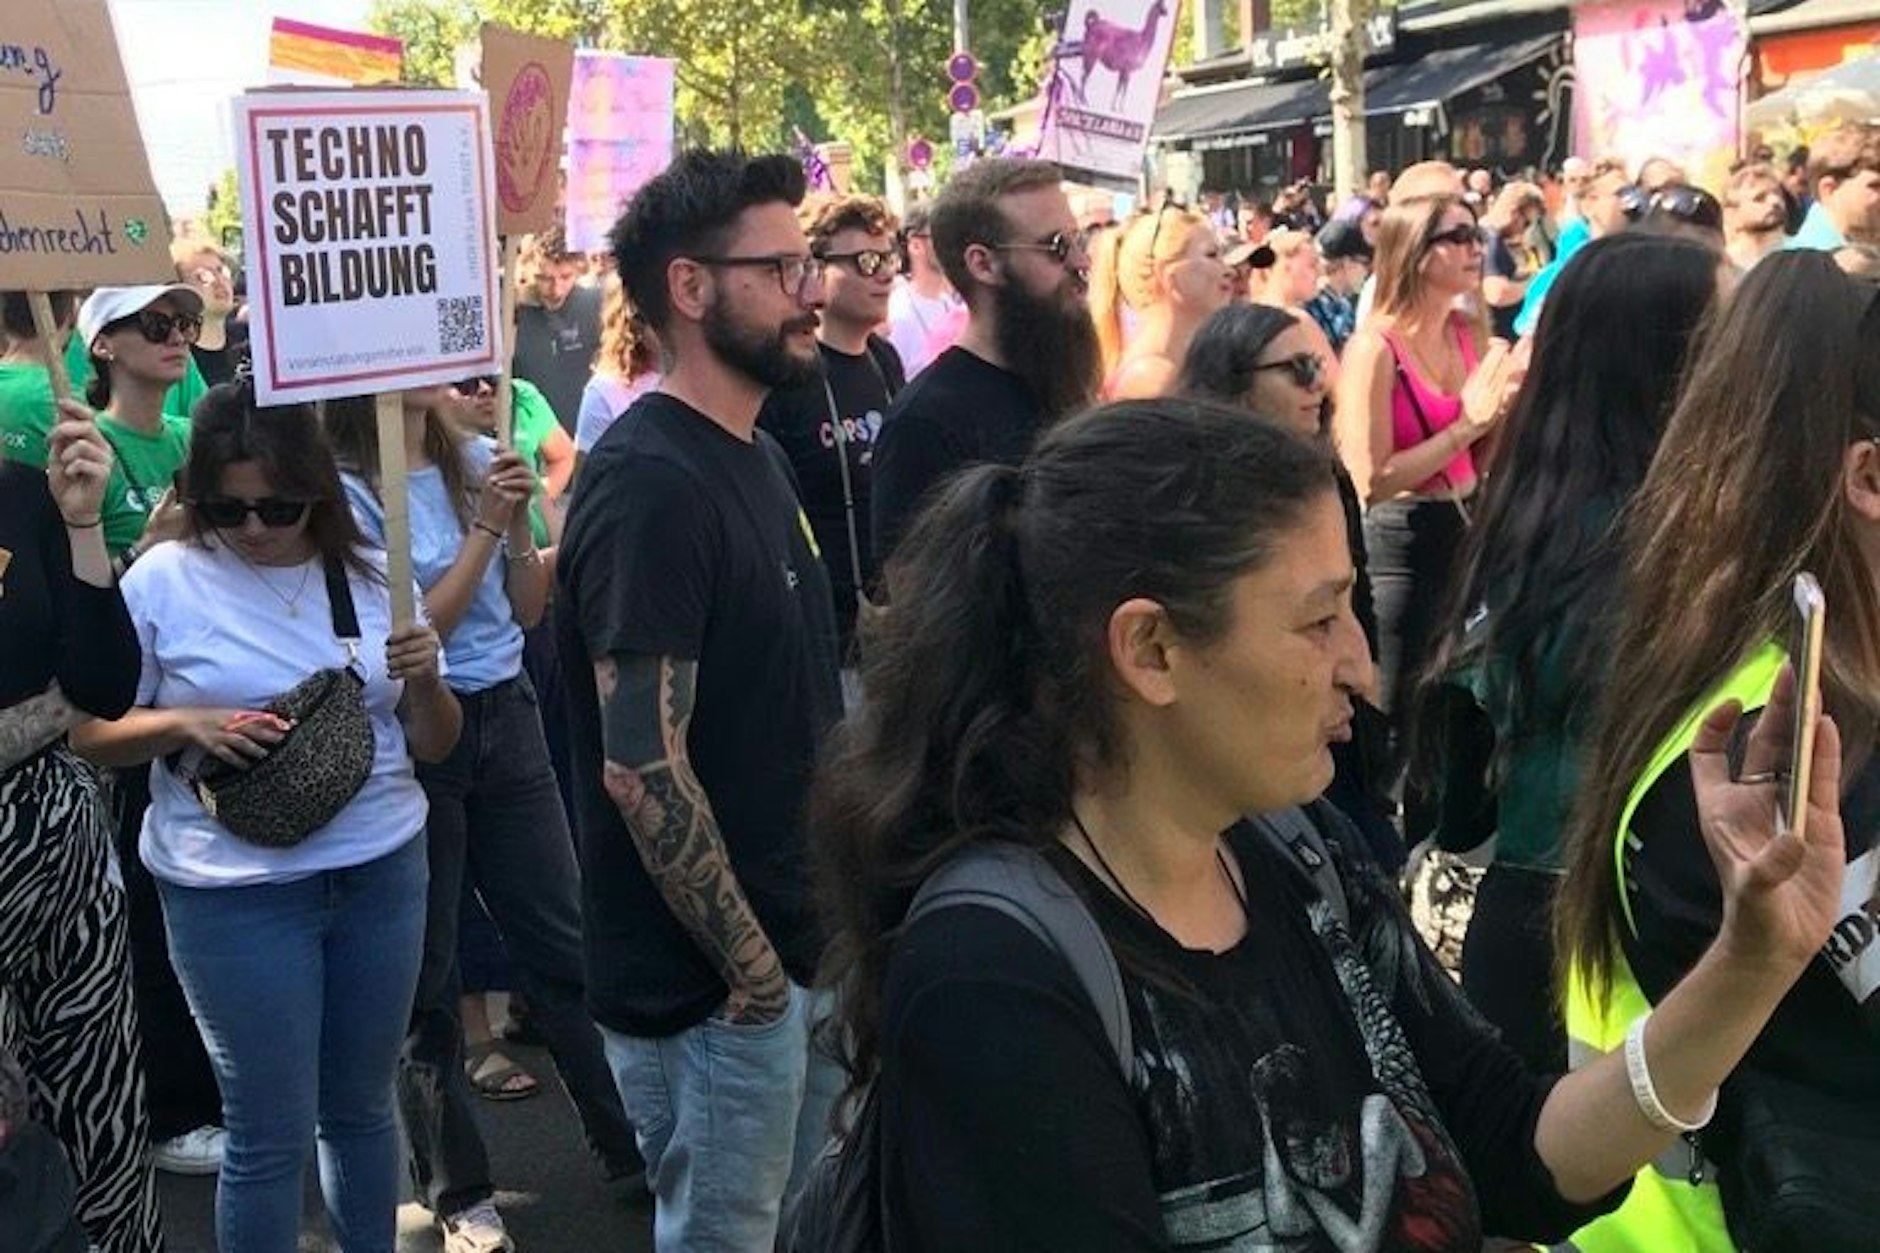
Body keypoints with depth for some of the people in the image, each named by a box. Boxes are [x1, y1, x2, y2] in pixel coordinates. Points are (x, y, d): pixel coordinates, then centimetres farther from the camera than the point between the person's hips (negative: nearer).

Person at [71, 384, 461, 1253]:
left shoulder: (371, 576, 2)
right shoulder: (162, 583, -6)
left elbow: (433, 746, 7)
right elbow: (91, 735, 0)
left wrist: (423, 681, -14)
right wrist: (186, 725, -19)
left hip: (383, 871, 3)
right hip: (235, 894, -3)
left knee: (361, 1106, 17)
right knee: (271, 1133, 4)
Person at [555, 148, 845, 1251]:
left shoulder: (760, 457, 9)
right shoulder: (650, 487, -21)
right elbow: (641, 768, -26)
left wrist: (816, 930, 13)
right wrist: (750, 964, -17)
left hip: (806, 944, 9)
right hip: (715, 981, -9)